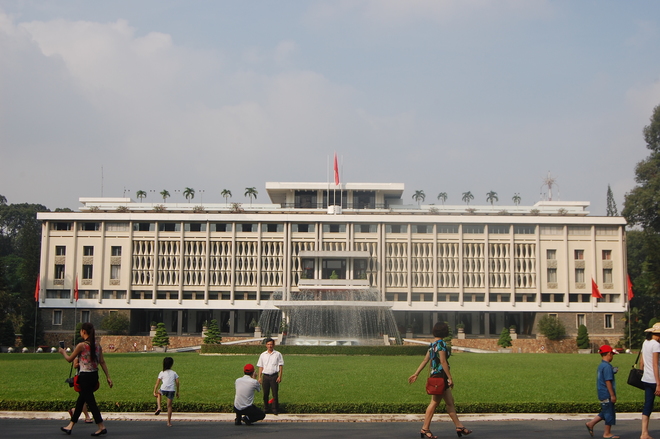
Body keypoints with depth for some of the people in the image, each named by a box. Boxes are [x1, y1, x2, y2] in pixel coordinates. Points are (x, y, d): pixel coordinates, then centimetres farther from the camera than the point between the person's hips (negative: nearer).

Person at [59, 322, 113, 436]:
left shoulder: (81, 345, -14)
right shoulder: (97, 345, 5)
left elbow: (69, 359, -3)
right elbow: (102, 362, 4)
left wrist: (63, 352, 16)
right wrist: (108, 376, 6)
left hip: (85, 376, -8)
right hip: (94, 375, 8)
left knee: (90, 401, -2)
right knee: (80, 400, 16)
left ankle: (101, 427, -4)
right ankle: (70, 426, 26)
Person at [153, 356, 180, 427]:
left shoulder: (162, 373, 9)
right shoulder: (174, 373, 13)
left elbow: (157, 383, 6)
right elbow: (177, 383, 10)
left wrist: (154, 392, 10)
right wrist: (177, 392, 17)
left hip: (164, 390, -1)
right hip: (172, 390, 1)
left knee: (158, 393, 35)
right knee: (169, 406, 10)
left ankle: (158, 407, 15)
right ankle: (169, 422, 10)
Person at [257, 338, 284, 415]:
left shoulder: (277, 354, 4)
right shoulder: (263, 355, 11)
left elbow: (280, 366, 2)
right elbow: (260, 367, 12)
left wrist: (280, 376, -6)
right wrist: (259, 377, 5)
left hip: (274, 376, -2)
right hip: (265, 376, 2)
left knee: (275, 393, -3)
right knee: (265, 394, 5)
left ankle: (275, 409, 5)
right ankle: (266, 409, 16)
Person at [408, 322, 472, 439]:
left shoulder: (433, 344, 12)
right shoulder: (441, 343, -14)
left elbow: (425, 360, 13)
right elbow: (443, 362, -19)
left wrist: (416, 374, 15)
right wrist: (450, 378, -17)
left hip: (435, 375, 10)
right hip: (440, 375, -10)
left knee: (450, 402, 12)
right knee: (434, 403, -4)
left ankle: (459, 426, 17)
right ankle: (425, 429, 1)